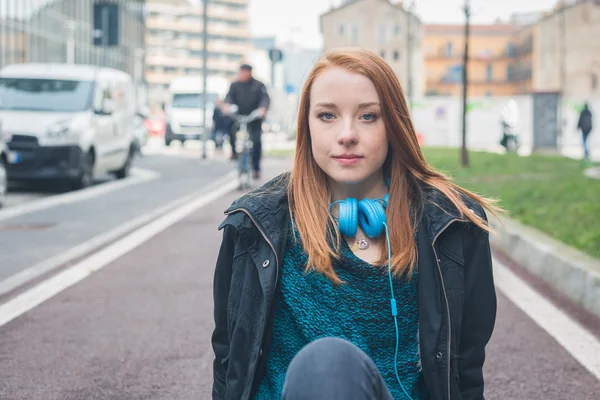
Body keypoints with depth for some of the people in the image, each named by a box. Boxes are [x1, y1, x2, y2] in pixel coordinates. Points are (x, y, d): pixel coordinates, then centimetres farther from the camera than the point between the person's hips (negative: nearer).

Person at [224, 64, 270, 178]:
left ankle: (256, 169, 5)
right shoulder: (235, 85, 4)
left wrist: (263, 108, -34)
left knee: (256, 142, -8)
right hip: (239, 116, 2)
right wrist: (227, 104, -30)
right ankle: (234, 151, -3)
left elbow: (265, 98, -13)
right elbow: (230, 96, -7)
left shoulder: (259, 85, -2)